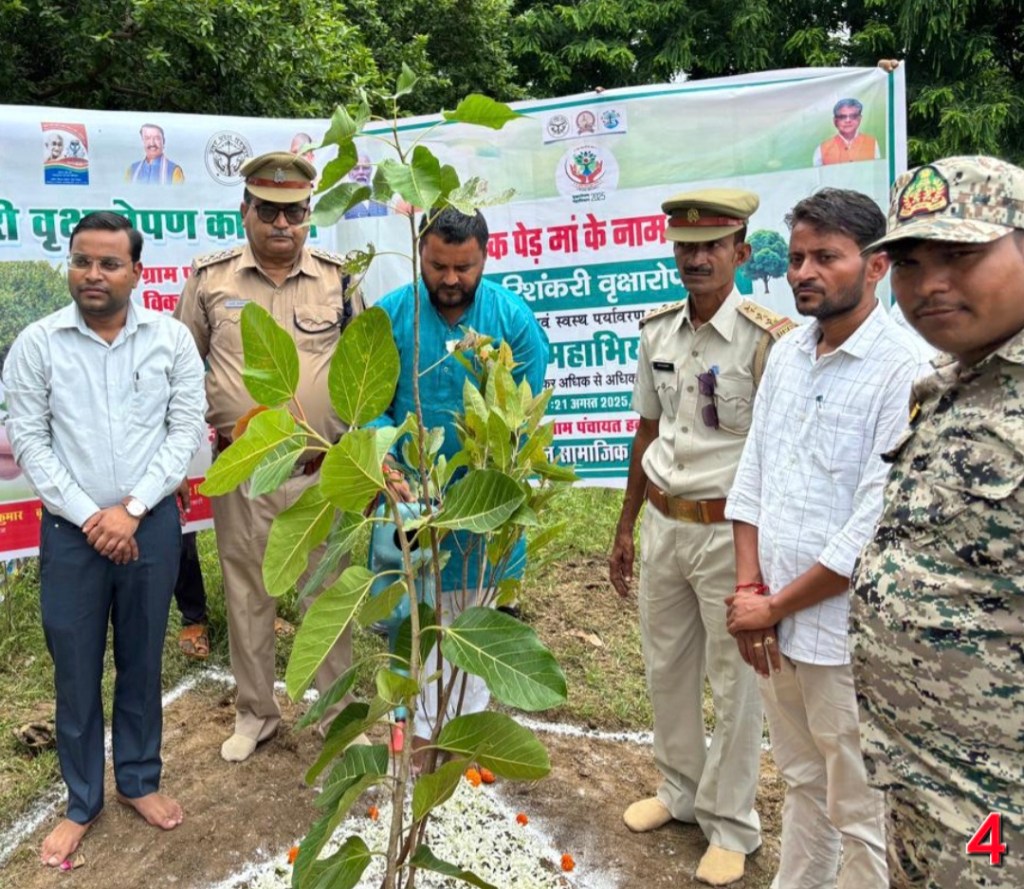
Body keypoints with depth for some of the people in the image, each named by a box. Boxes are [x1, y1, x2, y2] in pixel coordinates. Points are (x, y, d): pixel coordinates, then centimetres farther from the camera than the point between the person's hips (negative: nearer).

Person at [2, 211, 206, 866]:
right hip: (71, 529, 0)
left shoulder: (172, 338, -2)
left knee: (142, 660, 15)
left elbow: (187, 429, -4)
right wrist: (88, 517, -10)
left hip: (152, 523, 1)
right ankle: (82, 801, 29)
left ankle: (139, 780, 35)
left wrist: (131, 508, -11)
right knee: (76, 670, 10)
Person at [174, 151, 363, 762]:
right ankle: (256, 713, 32)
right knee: (246, 594, 13)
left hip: (322, 470, 0)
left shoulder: (337, 279, 1)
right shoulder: (211, 278, 0)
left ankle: (339, 714, 27)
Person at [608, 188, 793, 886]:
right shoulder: (657, 332, 5)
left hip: (730, 530, -6)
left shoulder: (767, 339, -14)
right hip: (663, 525, 6)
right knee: (667, 669, 19)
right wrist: (626, 528, 15)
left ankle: (731, 823, 30)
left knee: (735, 684, 9)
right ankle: (680, 790, 42)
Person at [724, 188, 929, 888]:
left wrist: (775, 607, -12)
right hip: (774, 623, 7)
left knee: (860, 811, 11)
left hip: (846, 634, -7)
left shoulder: (904, 370, -17)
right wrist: (749, 589, -1)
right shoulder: (787, 353, 7)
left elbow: (877, 526, -21)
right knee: (802, 780, 25)